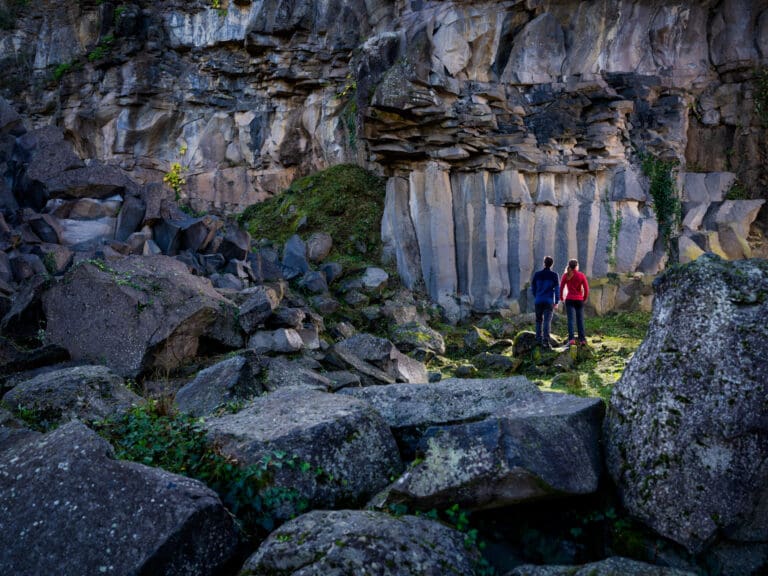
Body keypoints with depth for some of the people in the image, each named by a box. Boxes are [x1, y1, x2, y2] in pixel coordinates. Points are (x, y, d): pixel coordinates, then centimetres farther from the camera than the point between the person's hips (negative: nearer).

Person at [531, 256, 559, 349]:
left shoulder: (537, 274, 3)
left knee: (539, 320, 14)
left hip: (538, 301, 2)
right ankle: (546, 341, -13)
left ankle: (539, 339, 13)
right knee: (547, 321, -5)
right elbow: (557, 289, -4)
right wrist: (557, 301, 2)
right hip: (549, 301, -2)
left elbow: (533, 287, 11)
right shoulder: (554, 275, -2)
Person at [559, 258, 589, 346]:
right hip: (579, 300, 1)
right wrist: (585, 298, 15)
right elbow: (586, 289, 0)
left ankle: (571, 339, -18)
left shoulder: (566, 275, 0)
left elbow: (561, 287, -1)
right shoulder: (581, 276, 0)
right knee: (580, 320, 9)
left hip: (569, 300, -1)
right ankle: (582, 339, 8)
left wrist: (561, 298, 12)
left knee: (571, 319, -6)